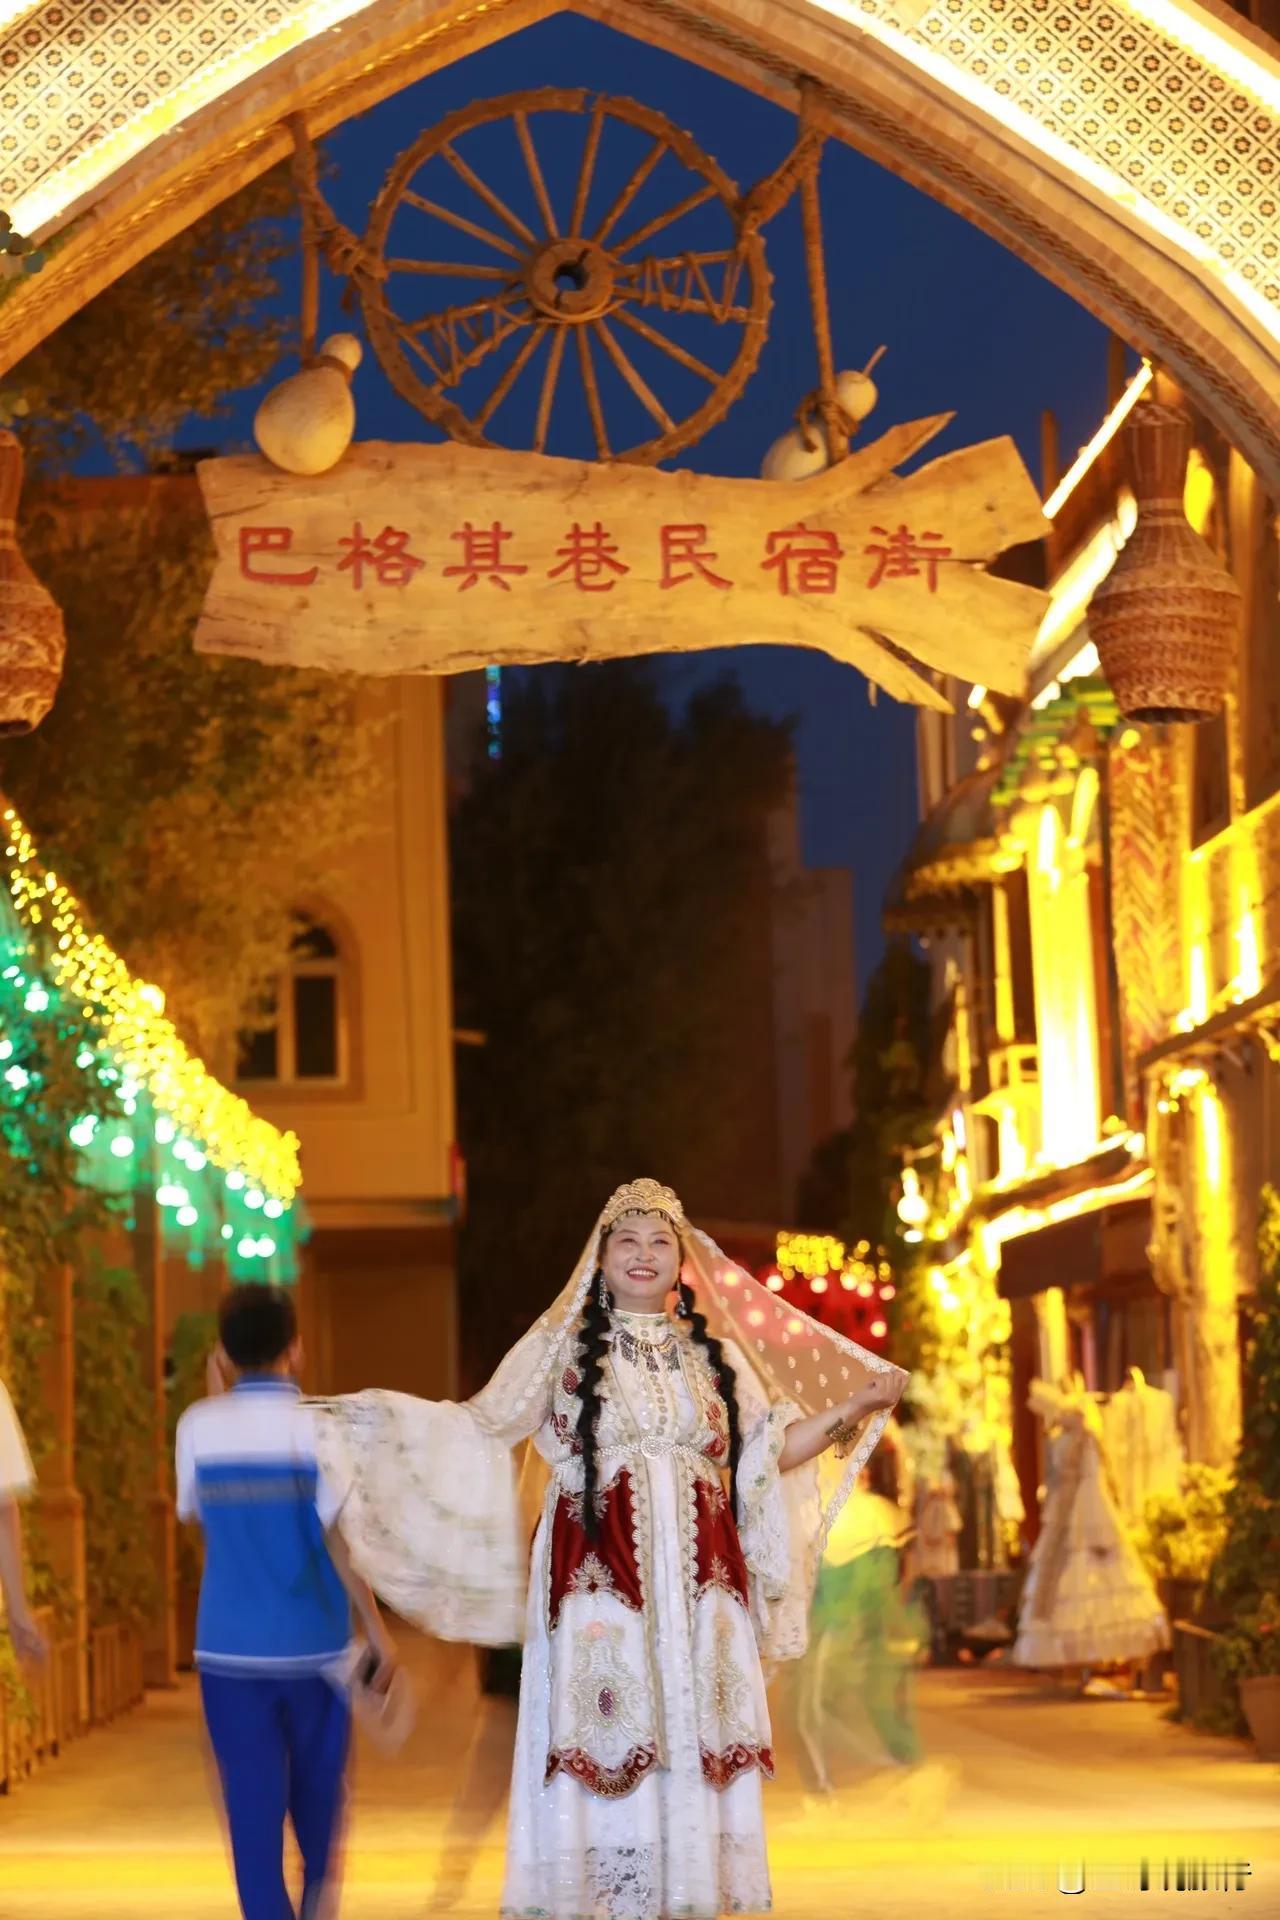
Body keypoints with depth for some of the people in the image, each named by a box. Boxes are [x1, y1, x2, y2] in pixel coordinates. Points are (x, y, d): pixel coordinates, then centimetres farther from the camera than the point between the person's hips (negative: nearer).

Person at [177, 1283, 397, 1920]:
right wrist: (376, 1627, -5)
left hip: (230, 1647, 1)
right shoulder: (319, 1425, -10)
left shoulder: (200, 1425, -3)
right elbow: (340, 1535, -13)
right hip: (314, 1645, -1)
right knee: (318, 1790, 20)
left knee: (253, 1800, 3)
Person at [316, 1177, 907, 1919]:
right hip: (600, 1580, -2)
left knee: (696, 1746, -1)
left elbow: (768, 1453, 14)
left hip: (698, 1584, 3)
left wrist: (854, 1409, 8)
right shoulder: (561, 1347, 7)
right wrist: (369, 1414, -4)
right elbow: (484, 1431, 5)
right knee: (603, 1743, -6)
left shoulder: (717, 1354, 14)